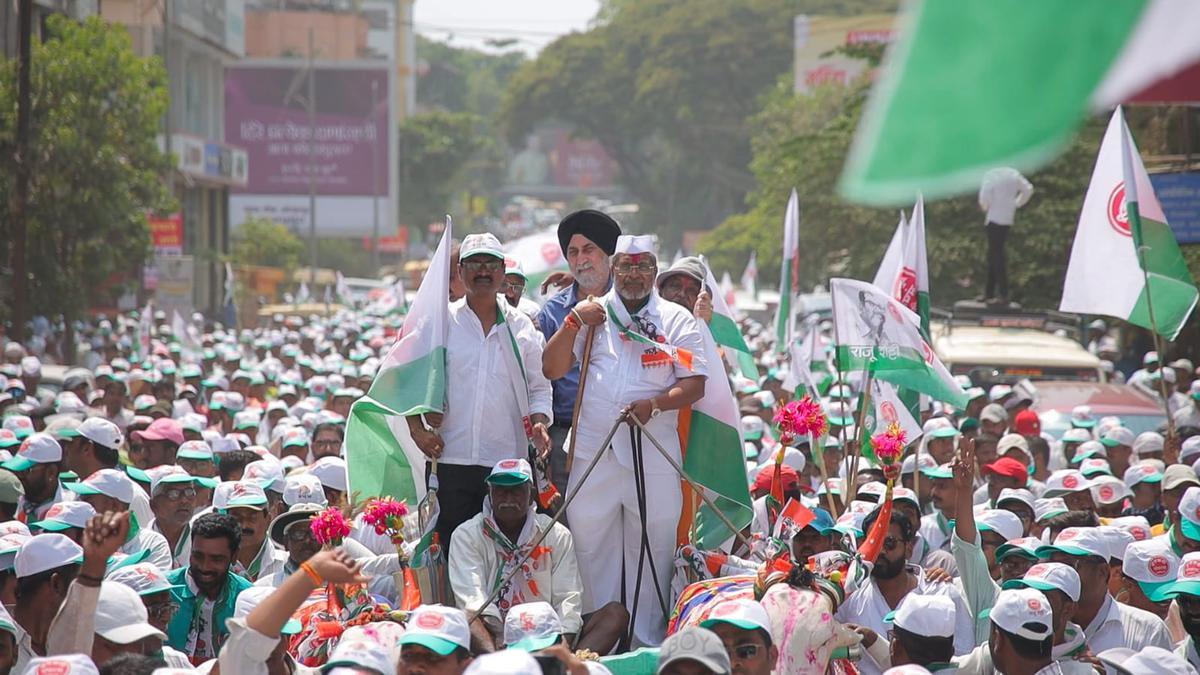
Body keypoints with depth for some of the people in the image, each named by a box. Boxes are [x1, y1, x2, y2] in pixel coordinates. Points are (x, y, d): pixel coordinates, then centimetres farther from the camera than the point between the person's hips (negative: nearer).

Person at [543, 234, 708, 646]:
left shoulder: (677, 319, 8)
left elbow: (695, 384, 2)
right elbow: (552, 369, 6)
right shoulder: (593, 314, 12)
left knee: (653, 546, 1)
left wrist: (654, 404, -16)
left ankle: (648, 643, 7)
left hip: (654, 452, -1)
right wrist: (573, 322, -6)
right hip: (593, 451, 1)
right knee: (592, 545, 3)